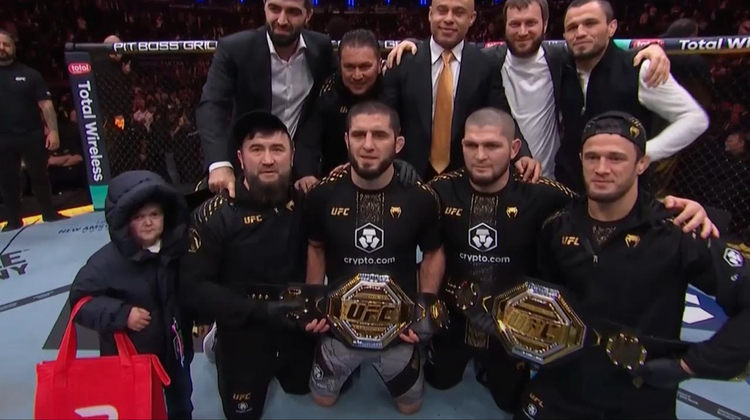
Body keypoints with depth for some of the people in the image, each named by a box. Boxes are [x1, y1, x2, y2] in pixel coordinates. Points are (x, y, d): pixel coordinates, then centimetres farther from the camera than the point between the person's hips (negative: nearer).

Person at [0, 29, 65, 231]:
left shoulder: (29, 74, 2)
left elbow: (46, 104, -2)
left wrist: (53, 131, -12)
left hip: (32, 135, -1)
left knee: (40, 176, 9)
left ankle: (50, 215, 22)